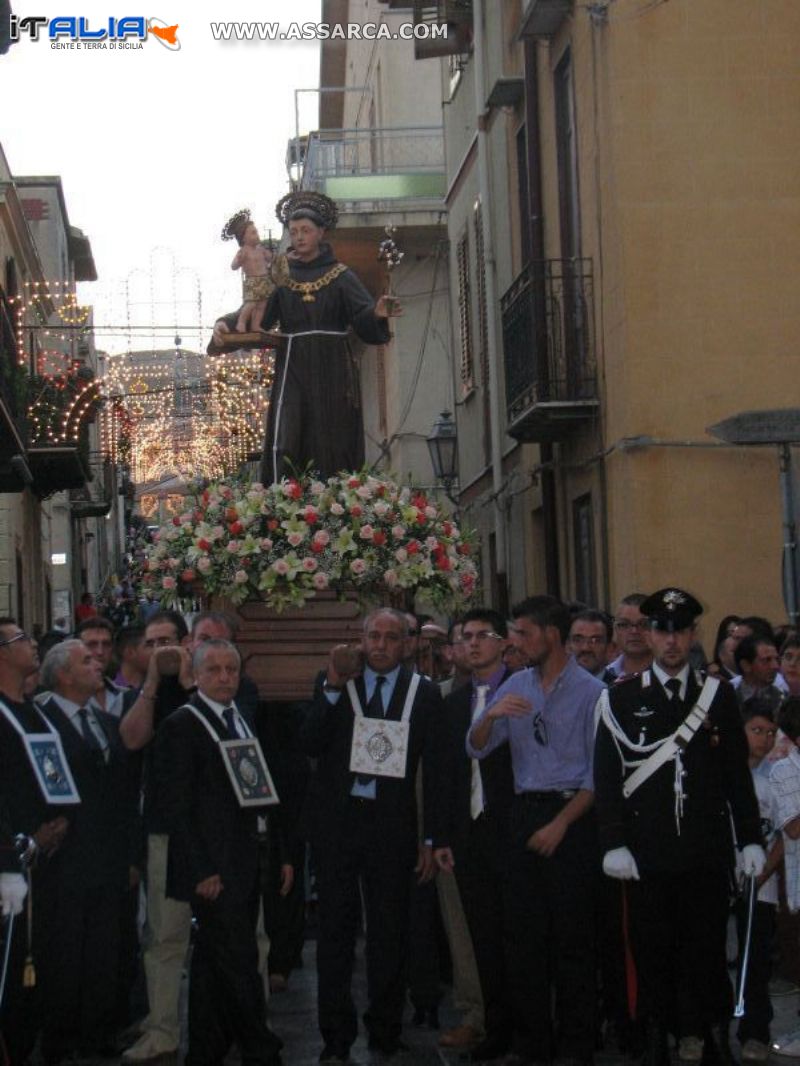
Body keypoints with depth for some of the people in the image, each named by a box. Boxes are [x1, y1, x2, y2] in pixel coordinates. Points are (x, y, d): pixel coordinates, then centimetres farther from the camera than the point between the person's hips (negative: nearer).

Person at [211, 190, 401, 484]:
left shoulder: (341, 277, 5)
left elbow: (363, 318, -5)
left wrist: (377, 314, -28)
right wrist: (225, 324, -16)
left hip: (332, 371, -1)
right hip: (293, 369, 1)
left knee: (331, 447, -1)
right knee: (284, 448, -11)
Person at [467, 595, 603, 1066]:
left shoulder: (591, 691, -6)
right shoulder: (516, 686, 9)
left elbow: (599, 772, -7)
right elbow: (476, 749, 7)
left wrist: (561, 824, -13)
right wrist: (490, 715, -13)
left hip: (573, 814, -5)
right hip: (525, 814, 5)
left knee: (572, 935, 0)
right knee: (525, 932, 7)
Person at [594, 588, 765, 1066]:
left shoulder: (719, 694, 9)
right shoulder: (620, 698, 4)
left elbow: (738, 773, 9)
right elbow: (607, 776, 1)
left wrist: (751, 839, 5)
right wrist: (614, 844, -7)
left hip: (707, 851, 1)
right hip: (647, 853, -1)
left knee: (706, 950, 3)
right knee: (653, 951, 3)